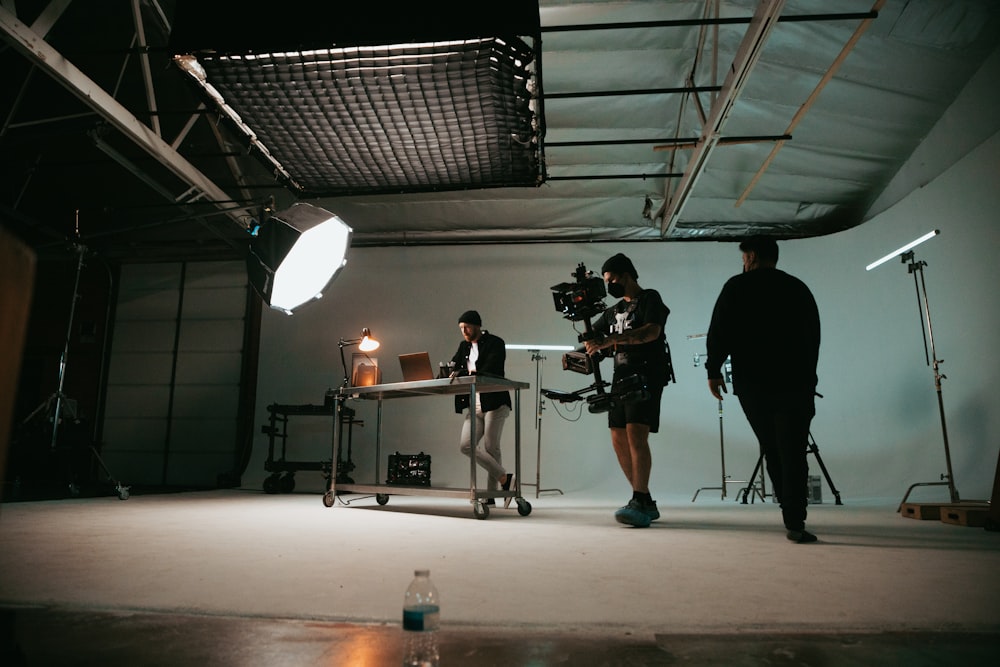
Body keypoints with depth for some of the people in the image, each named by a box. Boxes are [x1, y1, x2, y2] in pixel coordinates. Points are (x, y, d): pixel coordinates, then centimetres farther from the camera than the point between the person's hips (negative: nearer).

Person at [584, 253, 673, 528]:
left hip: (646, 375, -8)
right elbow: (590, 335, 24)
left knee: (636, 433, -21)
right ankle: (646, 503, 11)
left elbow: (651, 331, -17)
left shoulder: (650, 298, 1)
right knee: (619, 439, 2)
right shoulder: (614, 310, 23)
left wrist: (611, 339, -25)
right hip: (621, 377, 8)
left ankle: (639, 504, -22)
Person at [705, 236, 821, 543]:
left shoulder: (737, 286, 2)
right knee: (793, 451, -1)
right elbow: (813, 337, 12)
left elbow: (719, 332, -5)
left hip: (751, 383, -1)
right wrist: (807, 378, 18)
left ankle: (790, 509, 24)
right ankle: (794, 520, -9)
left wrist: (713, 369, 2)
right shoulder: (799, 288, 11)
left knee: (771, 448, 14)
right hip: (795, 382, 1)